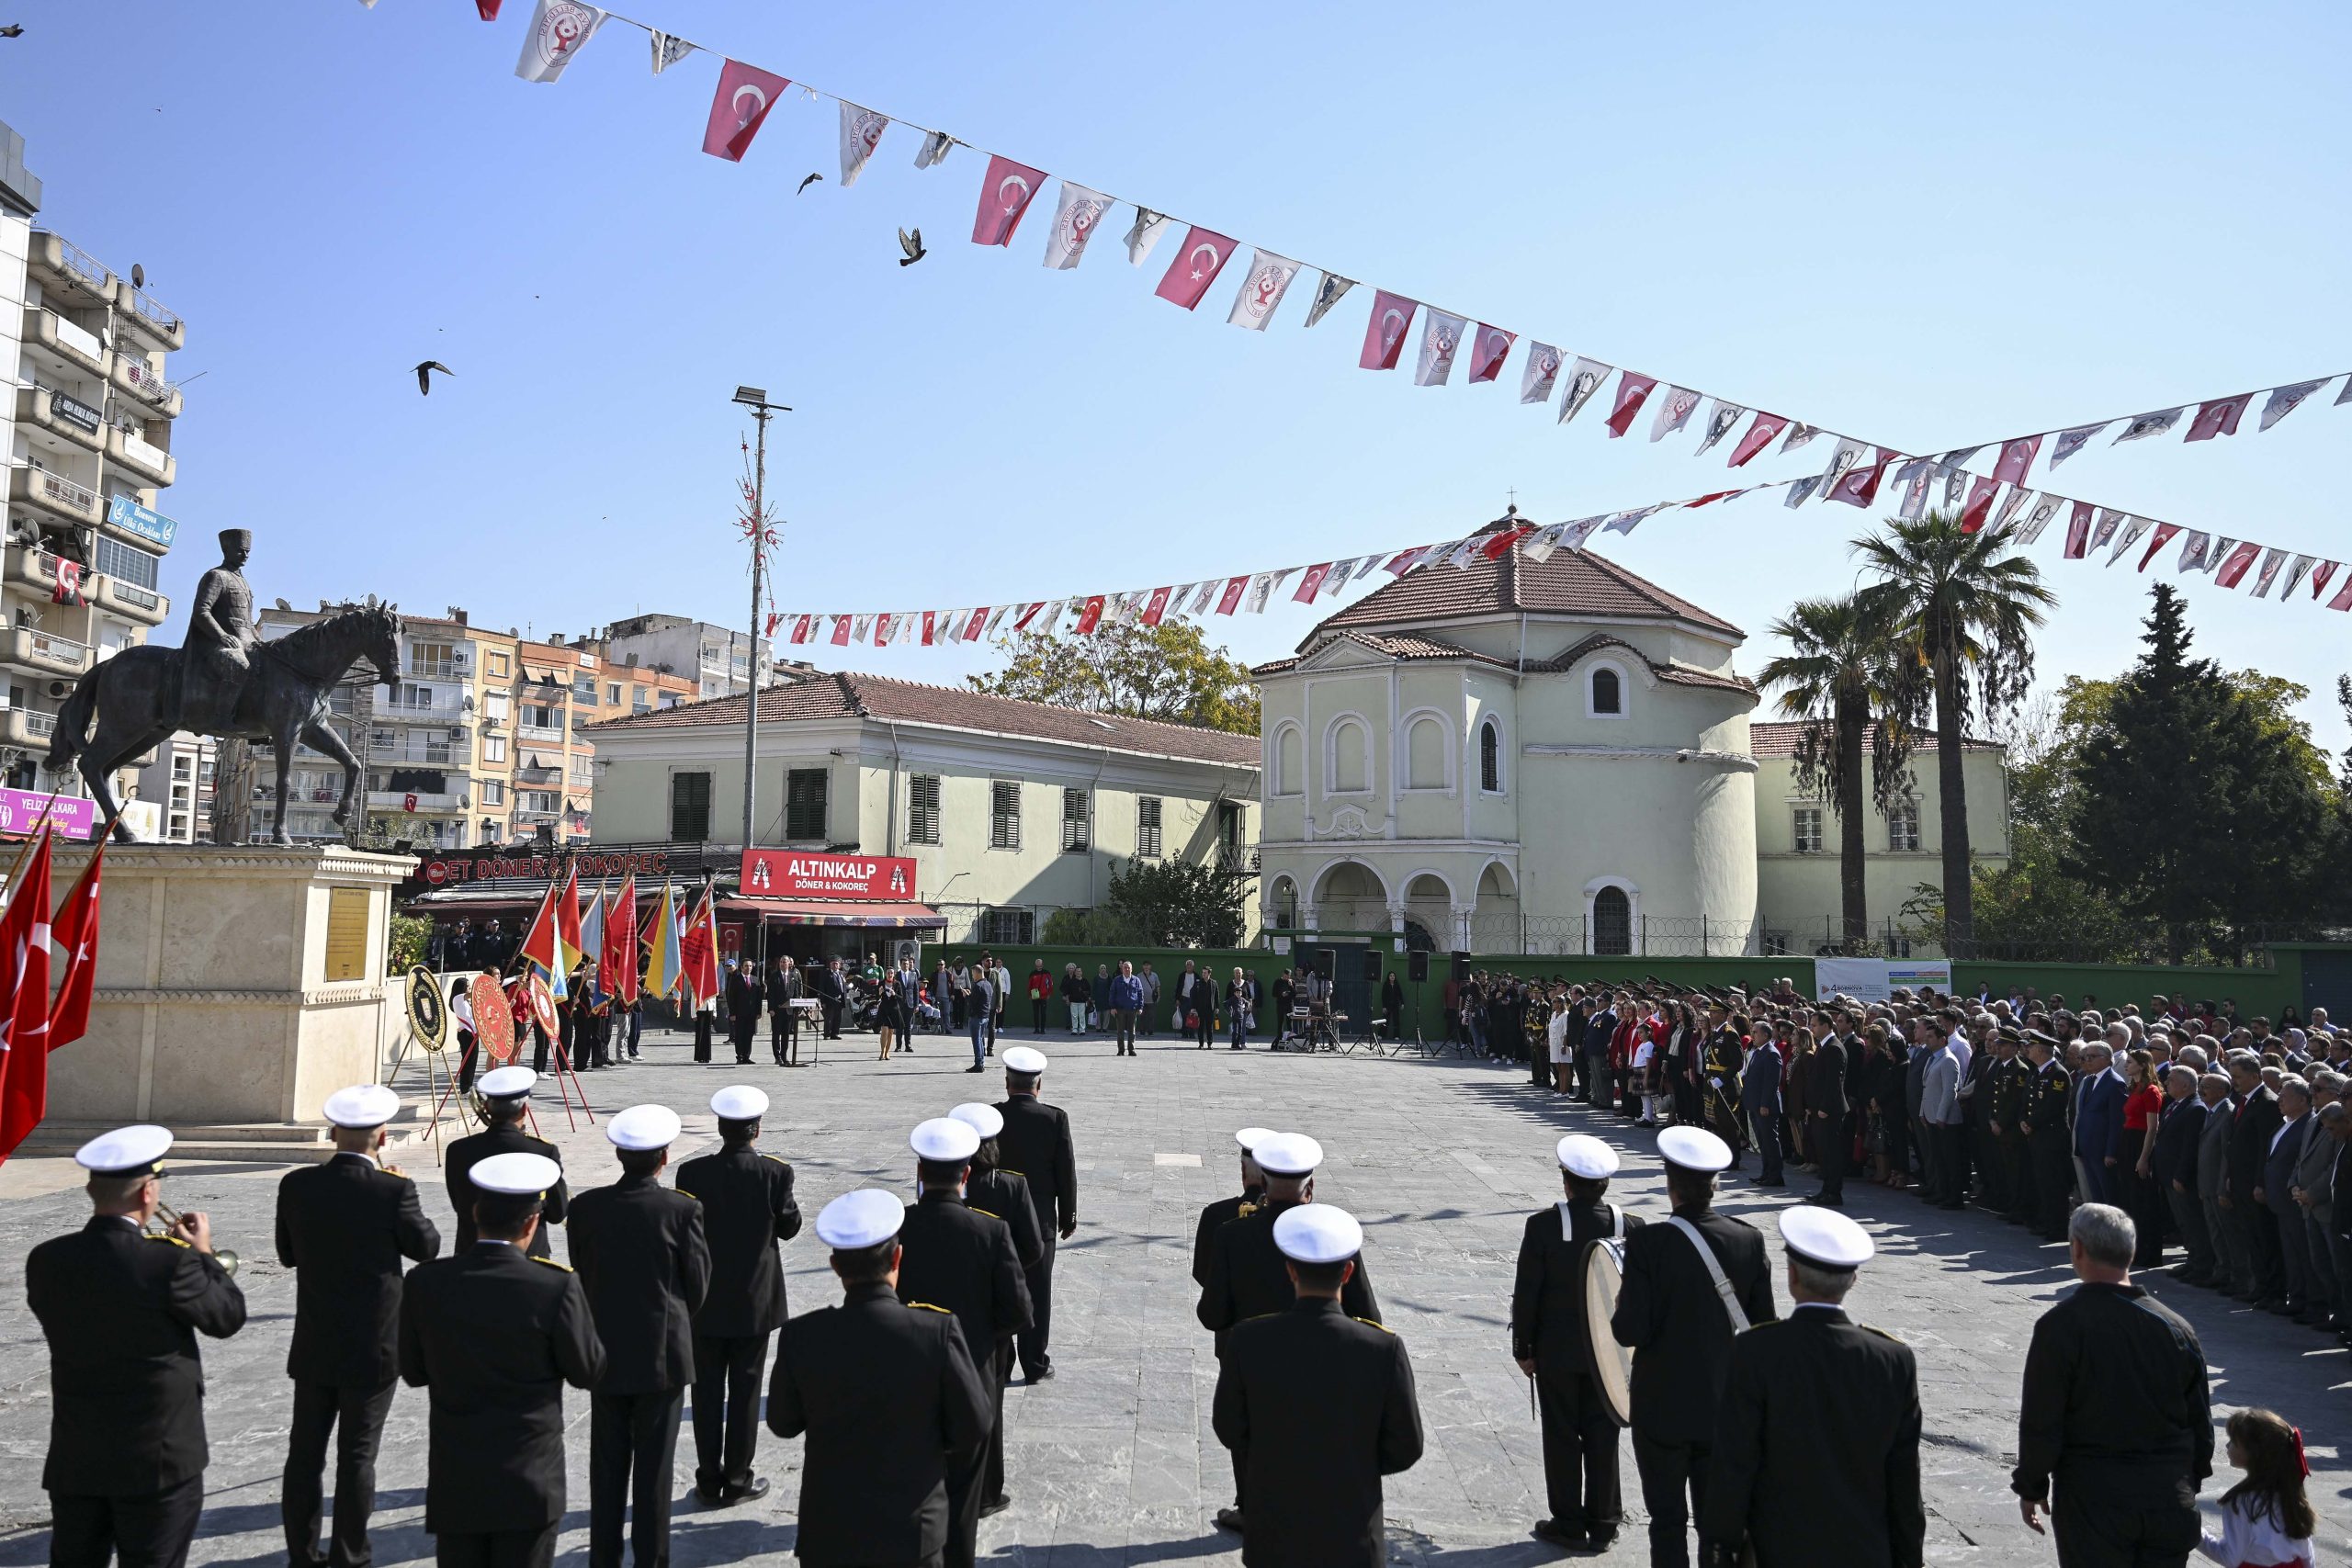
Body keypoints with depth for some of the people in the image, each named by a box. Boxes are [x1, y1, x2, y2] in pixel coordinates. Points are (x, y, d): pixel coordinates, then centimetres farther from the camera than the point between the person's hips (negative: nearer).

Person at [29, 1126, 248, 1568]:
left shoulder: (46, 1261, -6)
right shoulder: (171, 1261, -21)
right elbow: (228, 1317, -8)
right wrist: (203, 1254, 6)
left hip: (74, 1459, 5)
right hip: (158, 1460, -4)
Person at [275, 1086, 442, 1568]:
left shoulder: (297, 1185, -7)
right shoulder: (394, 1190, -19)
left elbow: (288, 1254, 5)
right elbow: (427, 1247, -5)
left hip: (313, 1348, 4)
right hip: (374, 1348, -3)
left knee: (304, 1454, 16)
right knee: (357, 1457, 8)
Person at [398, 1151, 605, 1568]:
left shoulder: (424, 1282, -9)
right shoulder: (557, 1287, -19)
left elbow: (413, 1373, 4)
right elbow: (588, 1372, -7)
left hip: (454, 1482, 3)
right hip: (529, 1480, -3)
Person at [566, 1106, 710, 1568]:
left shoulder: (585, 1207, -9)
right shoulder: (683, 1210, -16)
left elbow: (581, 1275, 2)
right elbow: (698, 1287, -7)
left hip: (605, 1353, 3)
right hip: (663, 1355, -2)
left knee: (607, 1464, 16)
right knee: (653, 1466, 9)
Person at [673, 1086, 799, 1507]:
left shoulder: (692, 1173, -11)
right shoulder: (775, 1173, -14)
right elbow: (789, 1226, -4)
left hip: (705, 1300, 1)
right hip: (755, 1299, -1)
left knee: (707, 1388, 12)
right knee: (745, 1388, 9)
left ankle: (709, 1479, 20)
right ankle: (738, 1480, 16)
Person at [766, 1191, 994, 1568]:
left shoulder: (802, 1337, -16)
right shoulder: (938, 1331, -21)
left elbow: (783, 1424, 0)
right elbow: (973, 1427, -10)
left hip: (828, 1533, 1)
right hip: (912, 1532, -1)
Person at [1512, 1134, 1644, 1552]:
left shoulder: (1543, 1224, -17)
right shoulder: (1631, 1227, -9)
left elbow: (1526, 1293, -13)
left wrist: (1523, 1348, -1)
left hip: (1557, 1350, -3)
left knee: (1562, 1437, 10)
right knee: (1602, 1436, 14)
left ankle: (1568, 1524, 20)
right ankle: (1603, 1525, 24)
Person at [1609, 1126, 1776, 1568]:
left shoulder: (1648, 1242, -20)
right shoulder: (1749, 1239, -7)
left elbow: (1630, 1331, -20)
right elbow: (1764, 1324, 0)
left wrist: (1618, 1314, 1)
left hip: (1664, 1406, -4)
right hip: (1727, 1405, 4)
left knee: (1668, 1519, 11)